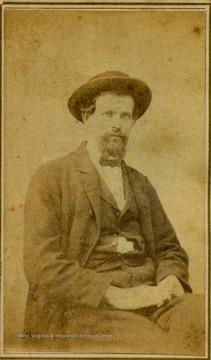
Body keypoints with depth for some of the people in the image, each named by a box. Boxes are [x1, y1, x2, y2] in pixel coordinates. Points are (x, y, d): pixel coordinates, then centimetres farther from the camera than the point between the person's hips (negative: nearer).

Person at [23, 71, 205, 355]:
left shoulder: (141, 184, 20)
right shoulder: (51, 177, 2)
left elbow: (169, 248, 22)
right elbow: (41, 263, -8)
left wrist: (170, 281, -3)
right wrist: (115, 295, -16)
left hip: (148, 297, 5)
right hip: (83, 307, -5)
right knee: (165, 347, -30)